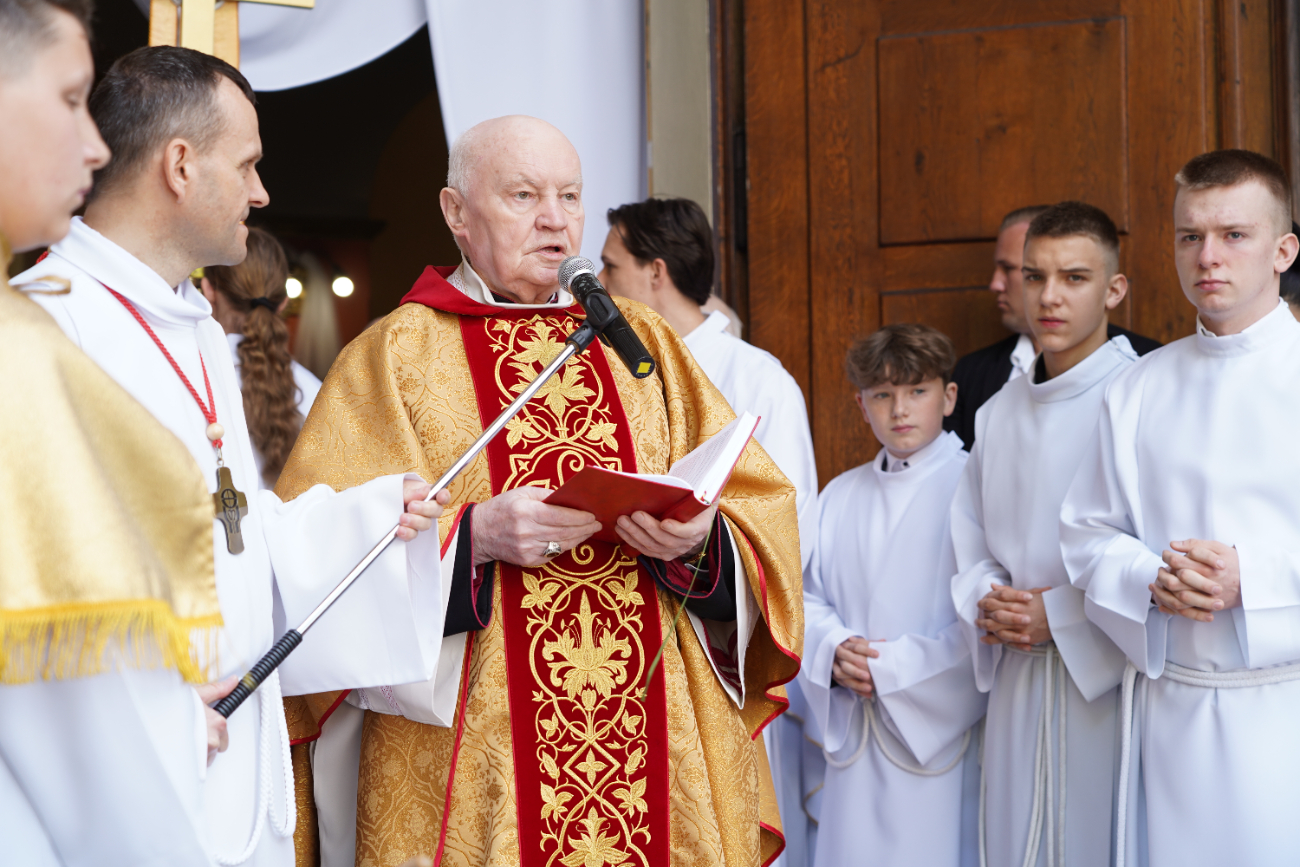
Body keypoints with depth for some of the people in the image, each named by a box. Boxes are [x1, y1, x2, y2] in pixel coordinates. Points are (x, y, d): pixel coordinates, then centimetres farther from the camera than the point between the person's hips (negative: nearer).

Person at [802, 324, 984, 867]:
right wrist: (834, 651, -9)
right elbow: (807, 599, 12)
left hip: (938, 731, -4)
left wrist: (891, 666, -13)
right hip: (855, 737, 4)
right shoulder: (840, 497, 14)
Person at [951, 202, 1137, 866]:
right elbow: (969, 544, 19)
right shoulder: (998, 414, 15)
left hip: (1108, 681, -6)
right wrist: (987, 604, -2)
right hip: (1016, 680, 6)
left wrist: (1059, 616, -14)